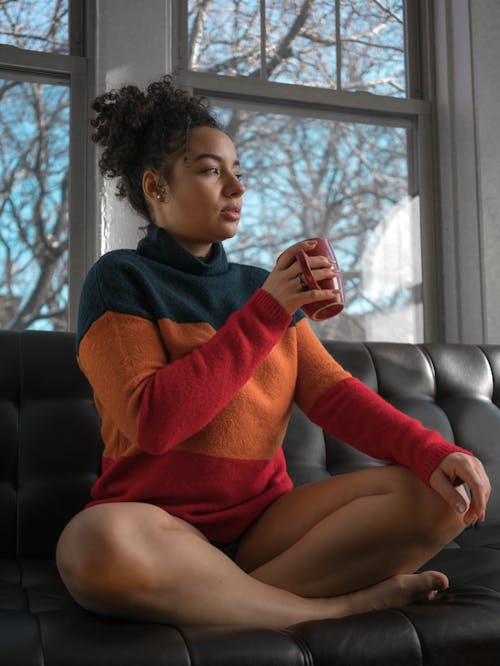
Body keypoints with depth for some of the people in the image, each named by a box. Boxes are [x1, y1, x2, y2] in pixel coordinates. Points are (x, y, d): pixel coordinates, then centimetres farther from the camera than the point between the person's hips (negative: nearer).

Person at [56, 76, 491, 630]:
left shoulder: (259, 286, 15)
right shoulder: (121, 280, -1)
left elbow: (332, 393, 5)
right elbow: (152, 423, -15)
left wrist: (434, 452, -13)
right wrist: (266, 312, -15)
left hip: (264, 517, 5)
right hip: (163, 520, -4)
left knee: (443, 493, -12)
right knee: (97, 542, -39)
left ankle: (229, 597, -20)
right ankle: (340, 604, -22)